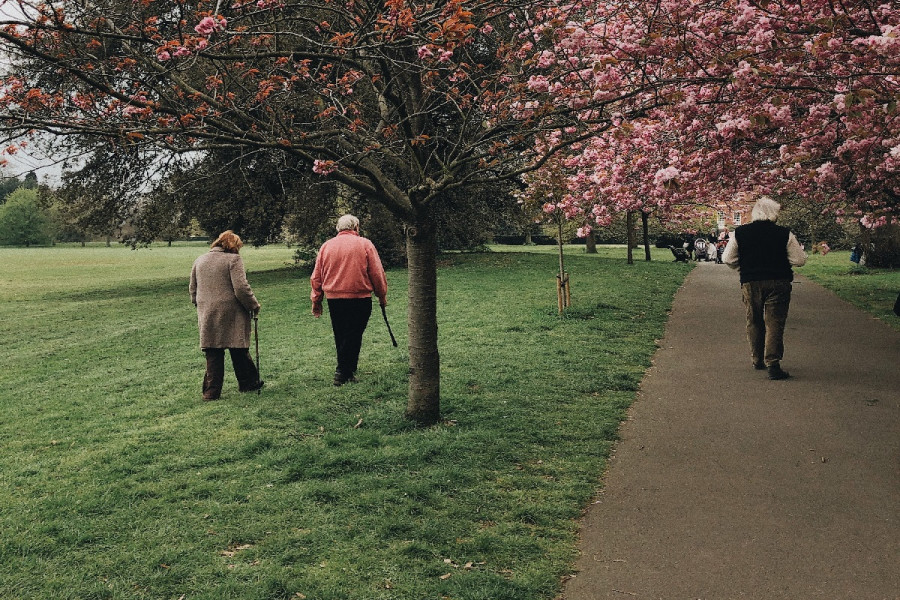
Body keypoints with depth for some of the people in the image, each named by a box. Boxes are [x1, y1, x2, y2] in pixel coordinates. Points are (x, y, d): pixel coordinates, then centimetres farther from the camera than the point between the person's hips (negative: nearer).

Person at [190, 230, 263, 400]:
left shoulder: (199, 261, 14)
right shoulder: (233, 259, -6)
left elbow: (193, 290, 19)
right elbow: (241, 289, -13)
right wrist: (254, 305, -1)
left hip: (207, 315, 5)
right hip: (231, 314, -4)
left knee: (213, 354, 6)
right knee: (239, 351, 8)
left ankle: (211, 391, 5)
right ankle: (248, 383, 20)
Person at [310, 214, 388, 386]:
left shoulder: (326, 246, 8)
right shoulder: (365, 244, -2)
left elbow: (316, 277, 10)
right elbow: (377, 273, -3)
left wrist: (316, 301, 17)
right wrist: (382, 296, 9)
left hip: (333, 299, 4)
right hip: (360, 298, -4)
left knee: (340, 337, 15)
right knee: (353, 336, 0)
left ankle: (346, 370, 24)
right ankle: (343, 372, -5)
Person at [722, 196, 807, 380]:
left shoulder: (740, 233, -1)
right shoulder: (784, 234, -6)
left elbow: (728, 259, 3)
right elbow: (799, 260, -4)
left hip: (750, 283, 2)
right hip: (778, 283, -2)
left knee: (754, 322, 17)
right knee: (774, 323, -1)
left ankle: (757, 360, 27)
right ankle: (773, 364, -11)